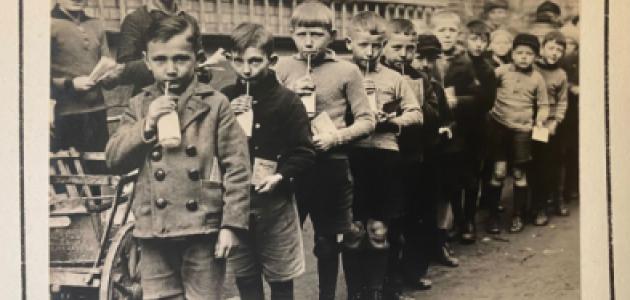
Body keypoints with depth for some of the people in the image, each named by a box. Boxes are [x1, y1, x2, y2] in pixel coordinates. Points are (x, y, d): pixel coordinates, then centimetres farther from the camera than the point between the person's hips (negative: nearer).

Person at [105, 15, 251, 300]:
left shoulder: (215, 104, -3)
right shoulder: (139, 106, 8)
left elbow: (237, 167, -5)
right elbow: (113, 160, 2)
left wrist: (232, 224, -10)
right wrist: (146, 125, -11)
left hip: (203, 229, -3)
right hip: (155, 231, 3)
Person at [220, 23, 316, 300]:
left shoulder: (286, 100, -7)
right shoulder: (225, 99, 5)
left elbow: (304, 152, -8)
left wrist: (280, 175, -22)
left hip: (274, 202, -3)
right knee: (244, 277, 13)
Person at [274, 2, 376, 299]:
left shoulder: (347, 71, -1)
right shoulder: (283, 67, 5)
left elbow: (367, 120, -2)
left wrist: (337, 136, -16)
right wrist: (289, 96, -10)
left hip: (331, 166, -1)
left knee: (327, 243, 11)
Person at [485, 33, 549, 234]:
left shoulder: (537, 78, 2)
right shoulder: (501, 71, -1)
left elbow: (543, 105, 8)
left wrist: (540, 120, -7)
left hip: (522, 130, 1)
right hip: (499, 126, -1)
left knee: (519, 174, 7)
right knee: (499, 171, -2)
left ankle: (518, 216, 19)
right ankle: (492, 216, 10)